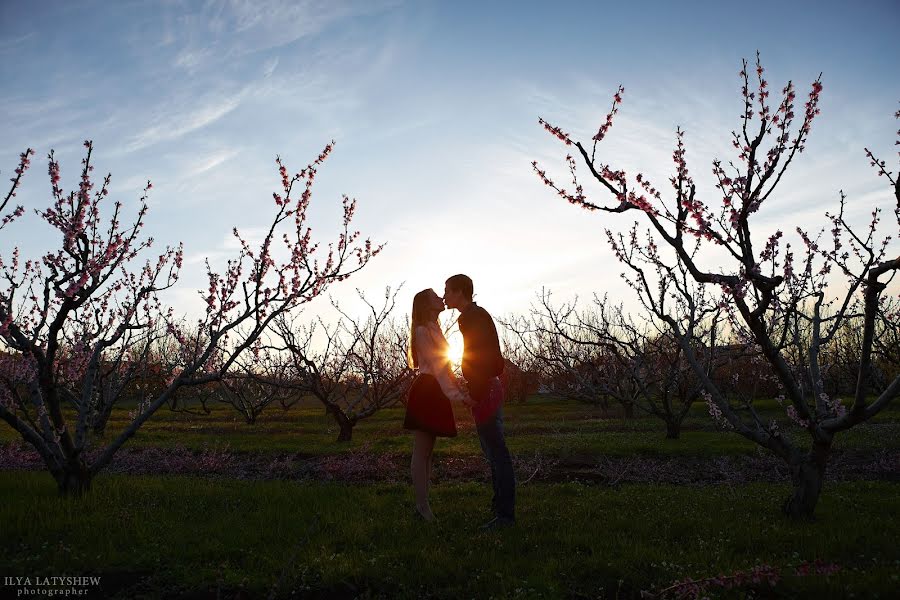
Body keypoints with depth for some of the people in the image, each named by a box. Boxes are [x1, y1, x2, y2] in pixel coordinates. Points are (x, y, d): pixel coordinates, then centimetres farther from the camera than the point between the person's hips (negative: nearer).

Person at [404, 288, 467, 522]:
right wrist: (455, 394, -24)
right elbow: (436, 365, -19)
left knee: (427, 451, 11)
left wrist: (459, 390, 11)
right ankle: (422, 505, 1)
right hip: (426, 392, -9)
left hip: (435, 393, 9)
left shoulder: (434, 329, 17)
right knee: (421, 451, -4)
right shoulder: (423, 331, -11)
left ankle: (423, 503, 16)